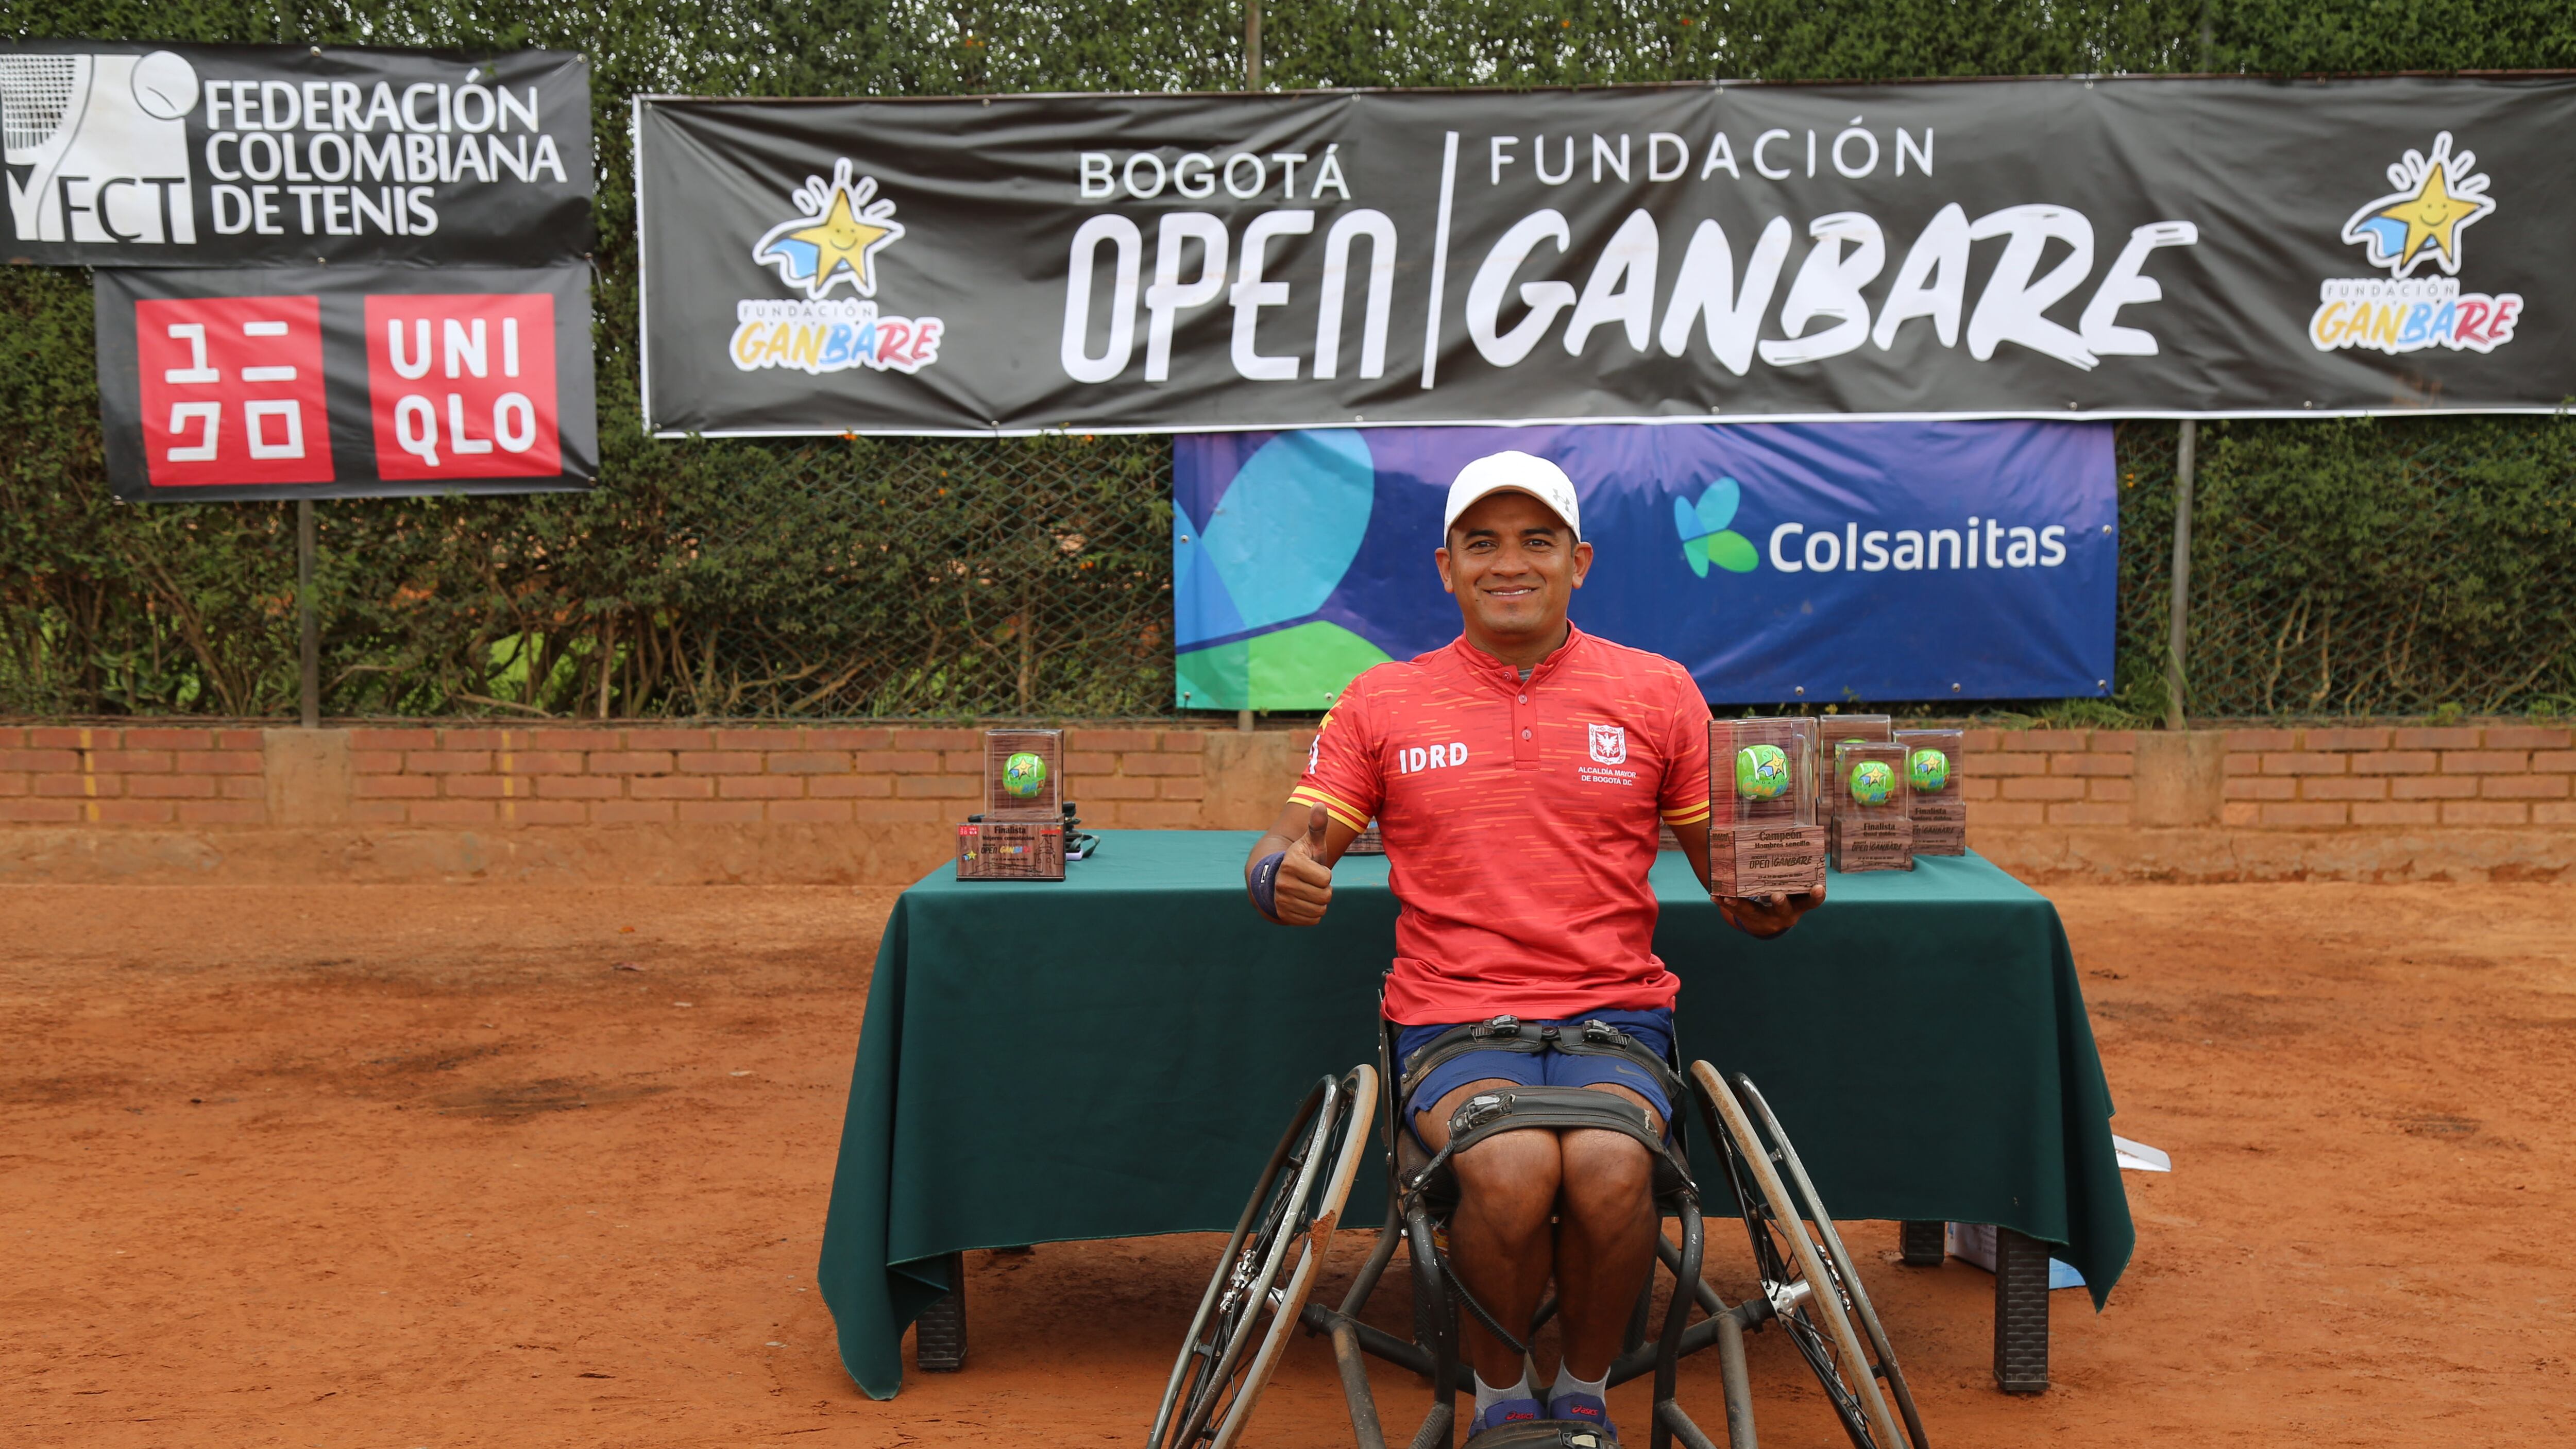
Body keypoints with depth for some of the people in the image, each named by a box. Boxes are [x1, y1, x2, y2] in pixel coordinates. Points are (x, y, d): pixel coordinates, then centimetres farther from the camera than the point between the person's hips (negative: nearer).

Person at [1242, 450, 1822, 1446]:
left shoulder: (1656, 691, 10)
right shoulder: (1381, 702, 9)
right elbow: (1285, 853, 8)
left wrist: (1768, 901, -10)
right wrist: (1284, 879, -16)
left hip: (1614, 1012, 1)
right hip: (1452, 1018, 0)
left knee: (1609, 1166, -31)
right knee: (1510, 1167, -31)